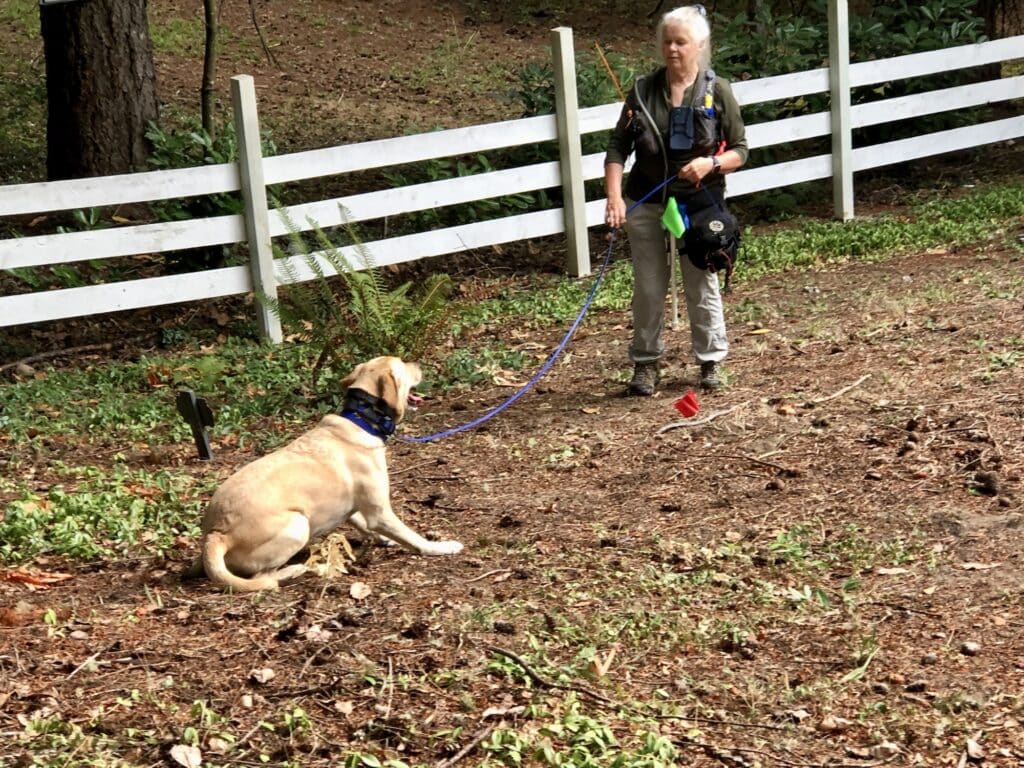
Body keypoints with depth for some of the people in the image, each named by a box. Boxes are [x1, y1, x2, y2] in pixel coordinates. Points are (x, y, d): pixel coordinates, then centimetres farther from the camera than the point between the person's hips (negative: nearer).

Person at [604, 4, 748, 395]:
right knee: (648, 287, 7)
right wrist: (614, 197, -14)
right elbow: (618, 148, -1)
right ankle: (645, 362, 20)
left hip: (700, 203, -1)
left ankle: (711, 360, 24)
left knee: (702, 284, 8)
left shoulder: (717, 91, -5)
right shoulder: (643, 90, -2)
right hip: (646, 202, 1)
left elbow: (740, 151, -1)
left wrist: (710, 163, -21)